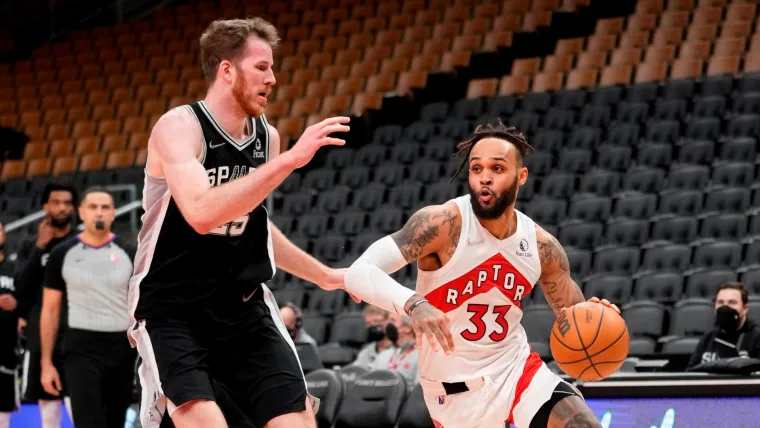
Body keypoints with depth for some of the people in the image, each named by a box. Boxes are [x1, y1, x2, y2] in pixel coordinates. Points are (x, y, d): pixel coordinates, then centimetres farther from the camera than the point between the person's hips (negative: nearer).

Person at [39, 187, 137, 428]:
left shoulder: (128, 255, 5)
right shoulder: (63, 254, 1)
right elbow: (50, 311, 5)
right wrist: (46, 363, 1)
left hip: (123, 348, 3)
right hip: (82, 350, -3)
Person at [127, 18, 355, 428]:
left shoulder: (267, 136, 7)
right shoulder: (178, 126, -14)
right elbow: (202, 213, -33)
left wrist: (325, 276, 31)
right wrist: (289, 160, -34)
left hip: (243, 309, 6)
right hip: (173, 312, -6)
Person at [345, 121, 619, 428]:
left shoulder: (541, 246, -5)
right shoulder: (443, 223, -20)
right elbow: (358, 273, -29)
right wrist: (413, 304, -48)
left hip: (516, 368, 4)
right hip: (456, 389, -4)